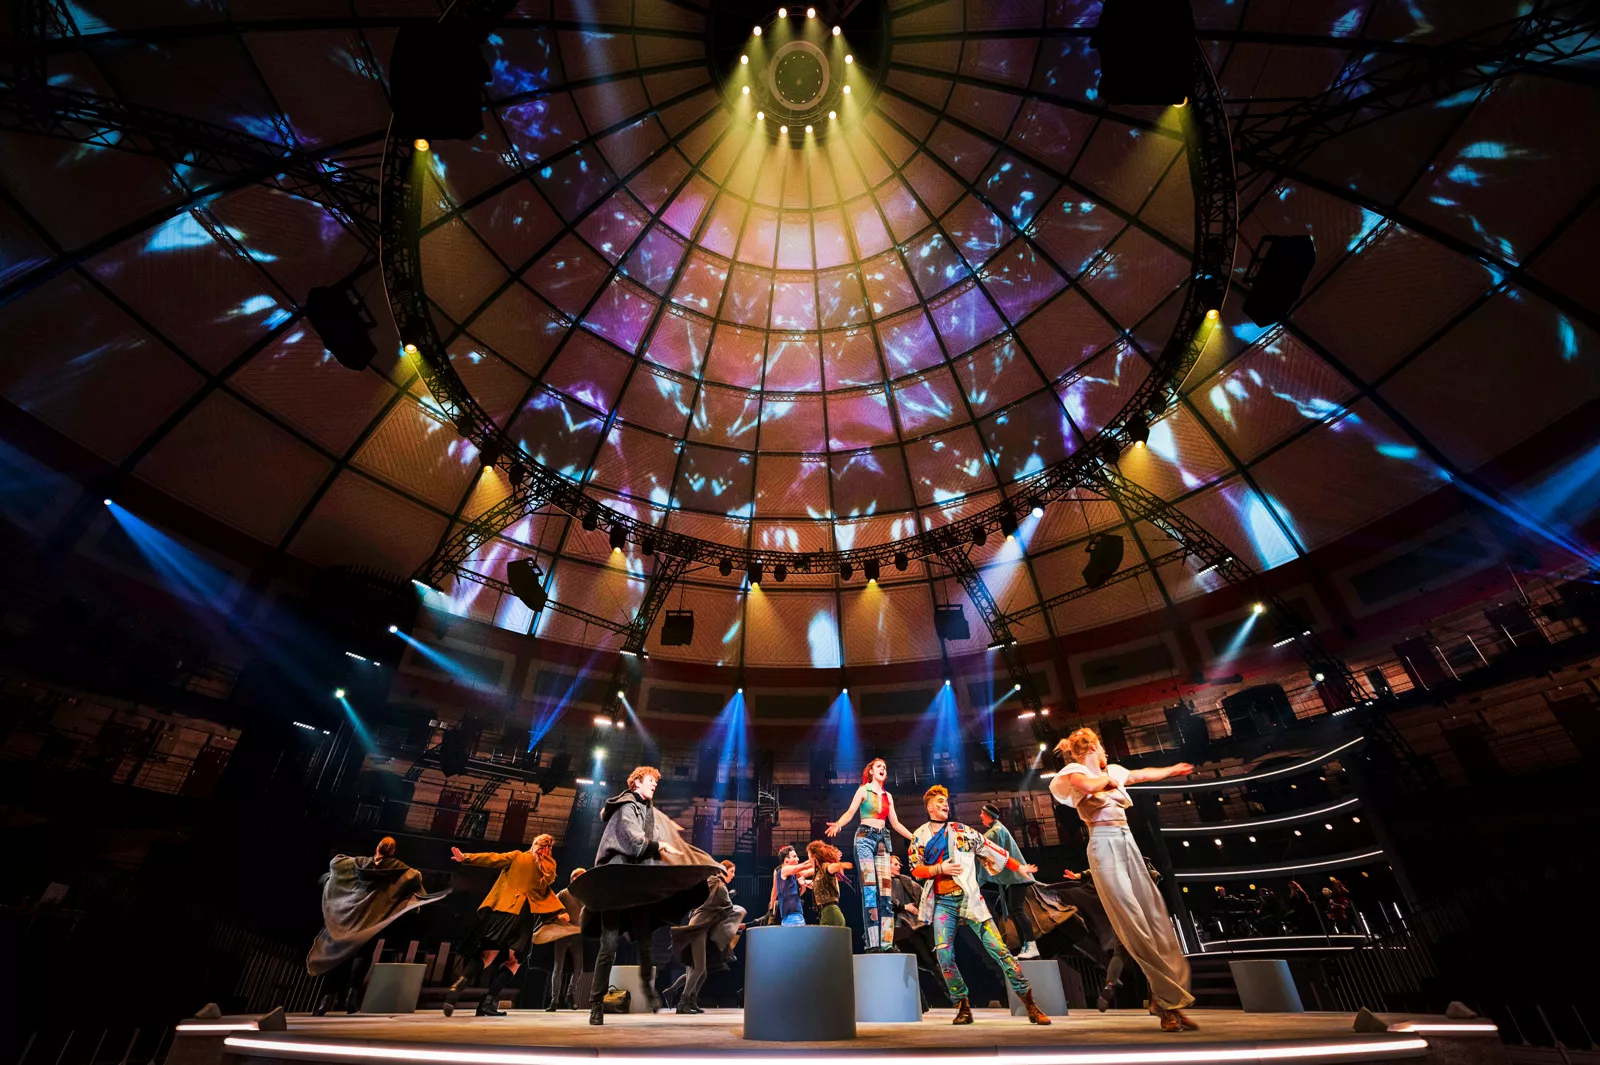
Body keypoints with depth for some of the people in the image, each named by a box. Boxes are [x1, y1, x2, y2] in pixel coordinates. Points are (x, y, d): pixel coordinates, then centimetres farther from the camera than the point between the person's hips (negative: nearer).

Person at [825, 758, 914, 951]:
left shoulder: (888, 796, 17)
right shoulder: (863, 790, 2)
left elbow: (895, 823, 21)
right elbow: (850, 812, -8)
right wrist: (838, 824, -28)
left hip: (883, 840, 6)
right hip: (865, 837, -5)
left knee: (885, 890, -1)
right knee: (869, 889, -11)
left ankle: (886, 942, 0)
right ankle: (872, 944, -10)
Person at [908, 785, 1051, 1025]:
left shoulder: (961, 830, 6)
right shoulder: (919, 836, 5)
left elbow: (990, 849, 12)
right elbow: (915, 870, 2)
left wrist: (1019, 867, 15)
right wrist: (939, 868, -13)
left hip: (969, 899, 0)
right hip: (942, 902, 0)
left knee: (998, 948, -4)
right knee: (944, 954, -11)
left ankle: (1030, 1005, 7)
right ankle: (963, 1007, 8)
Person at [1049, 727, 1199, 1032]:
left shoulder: (1113, 771, 21)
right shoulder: (1074, 771, -4)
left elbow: (1144, 774, 40)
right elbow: (1089, 786, -27)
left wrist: (1173, 769, 52)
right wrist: (1108, 778, -6)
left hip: (1127, 842, 8)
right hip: (1104, 844, -8)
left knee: (1156, 917, 1)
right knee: (1133, 924, -10)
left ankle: (1167, 1000, 7)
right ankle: (1168, 1000, -3)